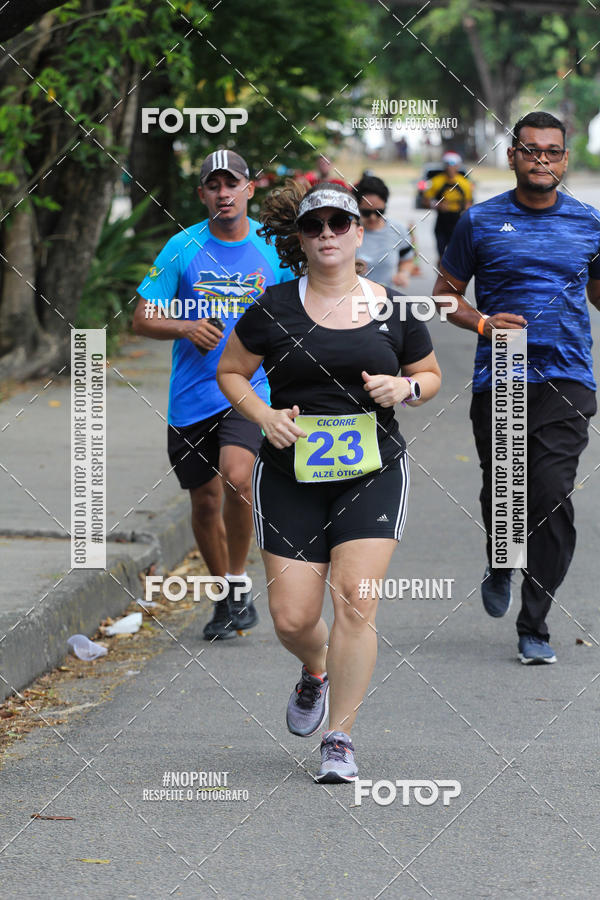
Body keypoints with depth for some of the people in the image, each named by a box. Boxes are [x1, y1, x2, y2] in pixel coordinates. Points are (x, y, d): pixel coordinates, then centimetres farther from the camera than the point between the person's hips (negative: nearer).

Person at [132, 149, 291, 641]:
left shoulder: (273, 249, 2)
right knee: (205, 503, 8)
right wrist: (186, 328, -18)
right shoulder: (182, 248, -1)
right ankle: (226, 599, 28)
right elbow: (142, 319, -1)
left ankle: (240, 583, -6)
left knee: (237, 478, -25)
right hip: (191, 397, 1)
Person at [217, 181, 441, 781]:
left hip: (372, 472, 0)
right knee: (291, 618, -2)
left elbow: (430, 376, 17)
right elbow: (230, 372, 11)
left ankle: (339, 739, -3)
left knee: (355, 599, -15)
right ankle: (316, 672, 36)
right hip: (290, 476, 0)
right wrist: (264, 415, -7)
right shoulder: (274, 308, 0)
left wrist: (405, 388, -6)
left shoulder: (391, 308, 4)